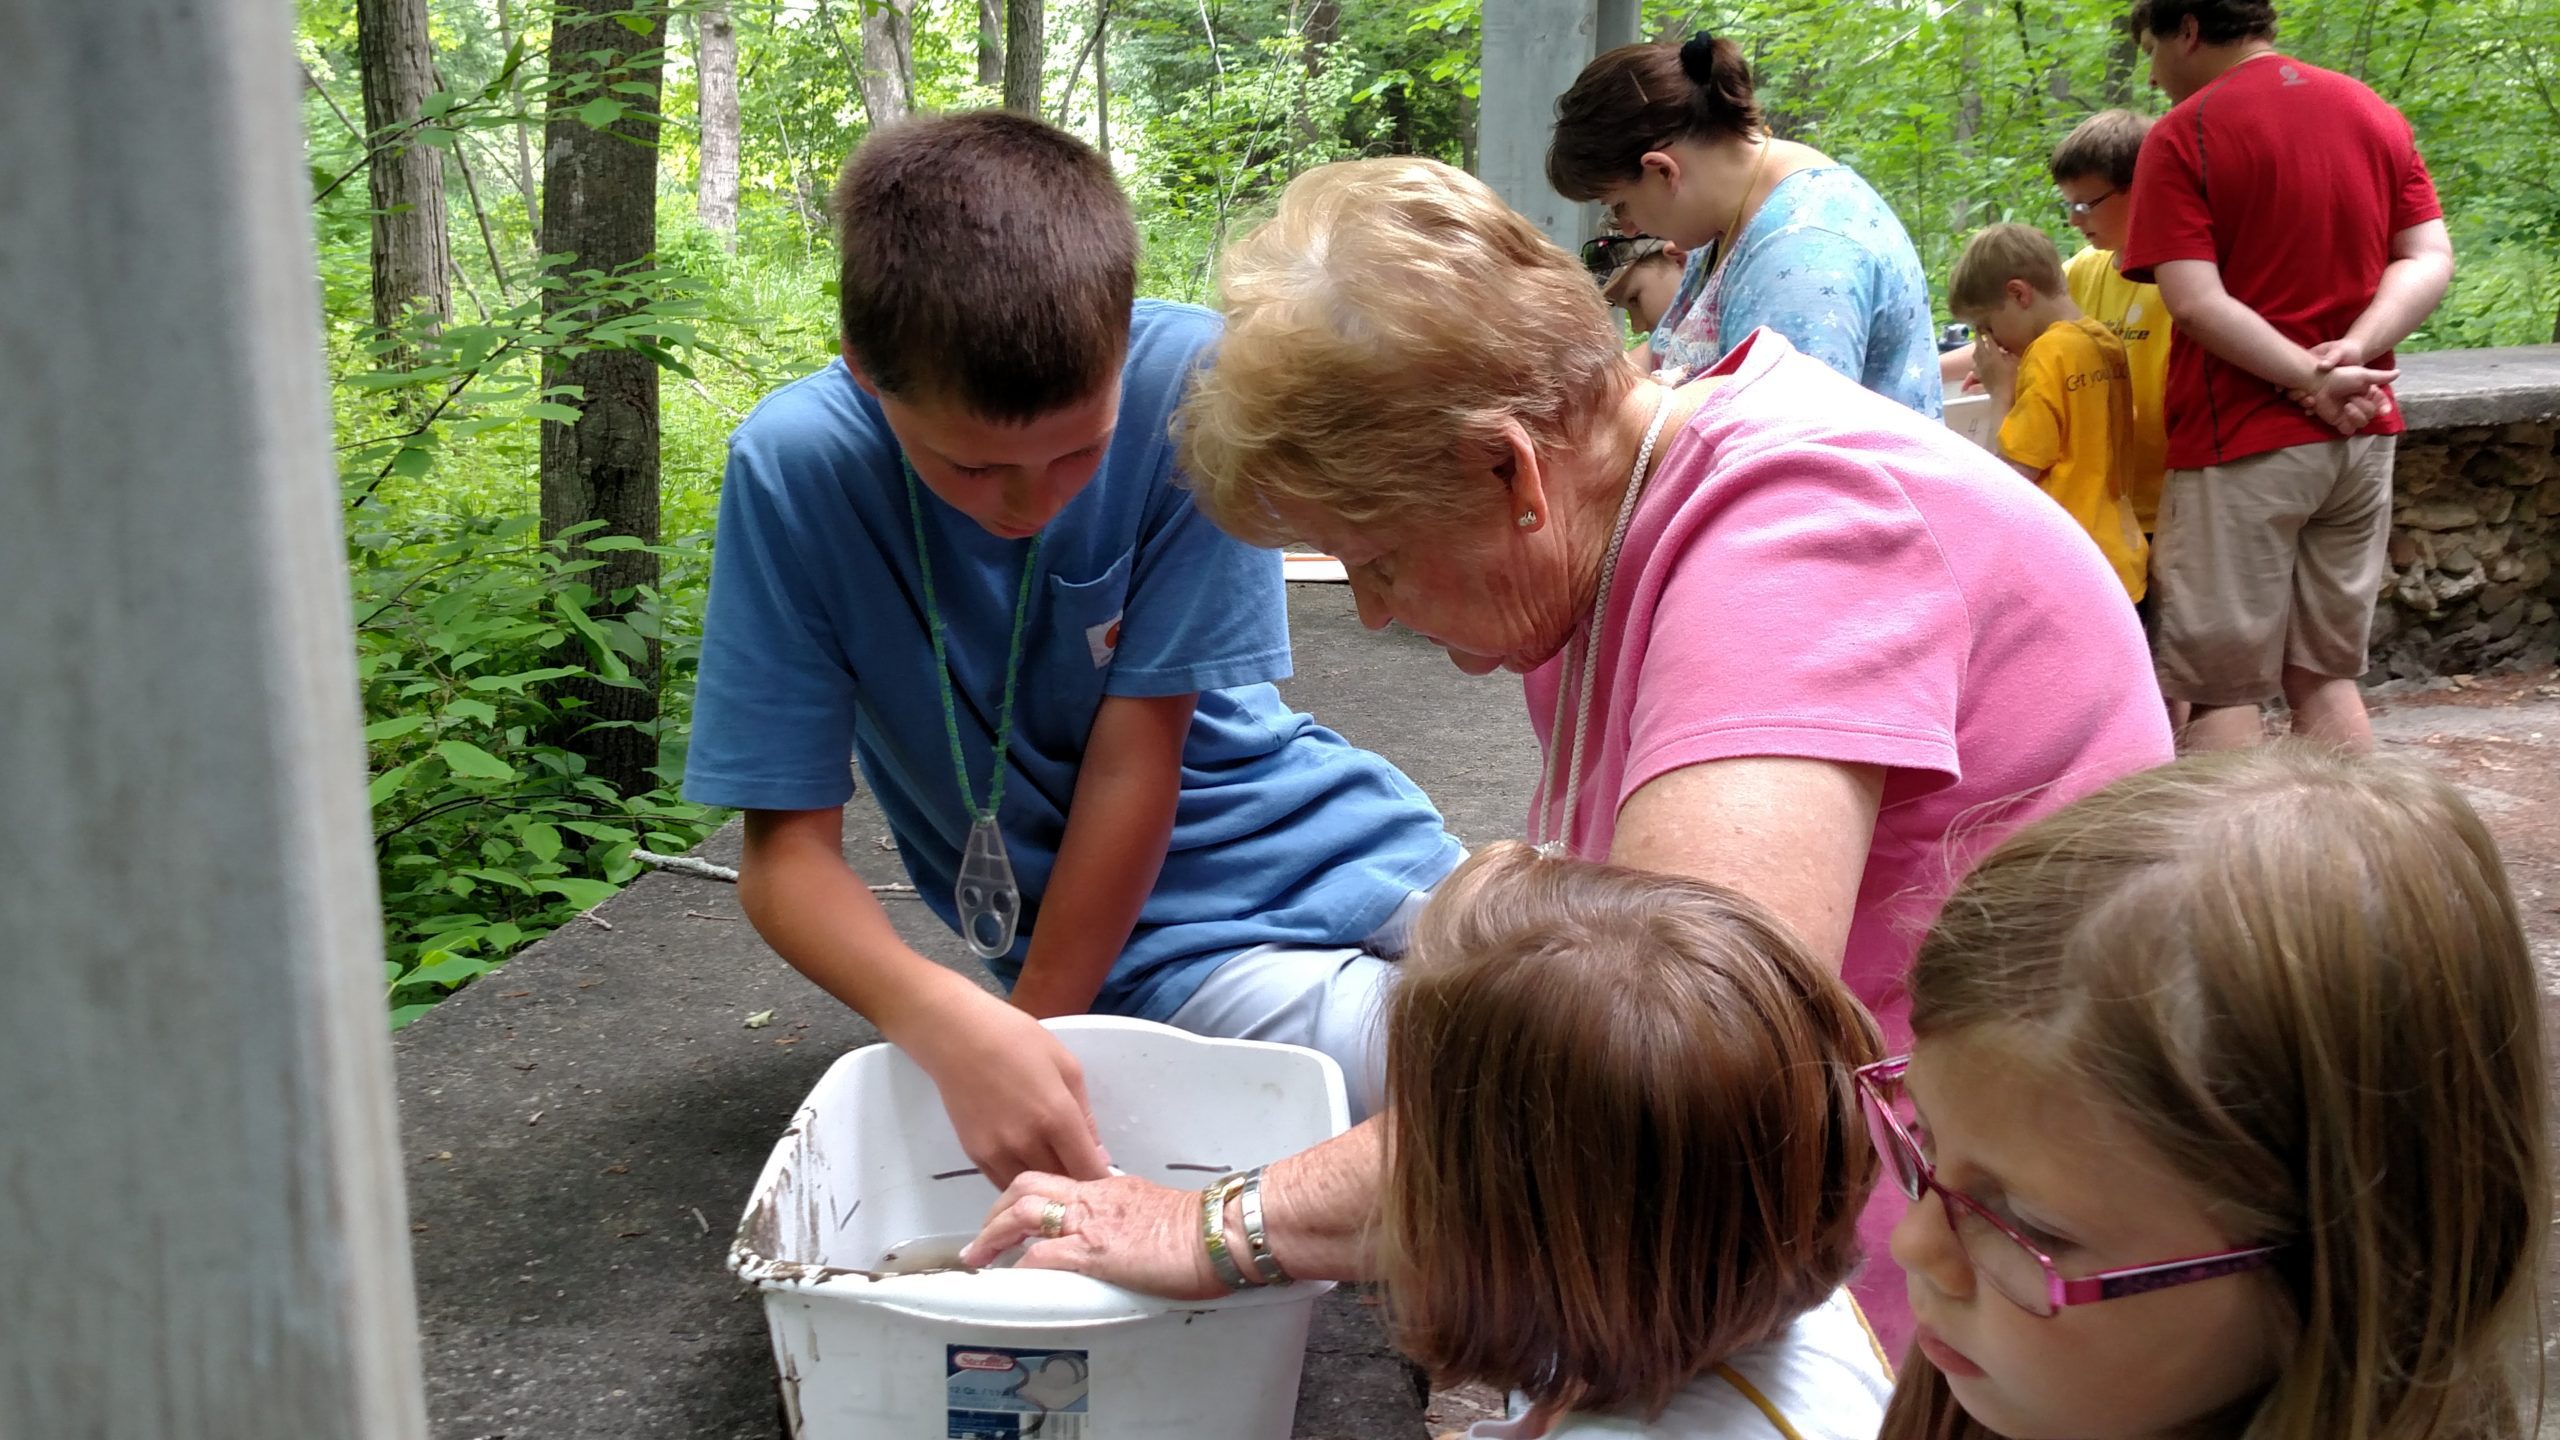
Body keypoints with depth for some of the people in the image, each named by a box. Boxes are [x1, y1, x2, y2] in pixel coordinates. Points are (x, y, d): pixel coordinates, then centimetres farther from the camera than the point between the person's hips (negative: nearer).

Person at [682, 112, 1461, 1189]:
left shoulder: (1188, 381, -20)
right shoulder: (793, 470, -18)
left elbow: (1138, 748, -16)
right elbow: (785, 852, -16)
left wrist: (1034, 1024, -16)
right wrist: (953, 1028, -35)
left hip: (1337, 849, 2)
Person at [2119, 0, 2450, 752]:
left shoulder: (2183, 136, -9)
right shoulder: (2376, 115, 11)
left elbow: (2195, 301, -18)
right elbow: (2430, 260, 4)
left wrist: (2313, 379, -15)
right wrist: (2351, 353, -10)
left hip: (2240, 442, -6)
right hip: (2361, 437, 6)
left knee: (2223, 686, 0)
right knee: (2326, 674, 13)